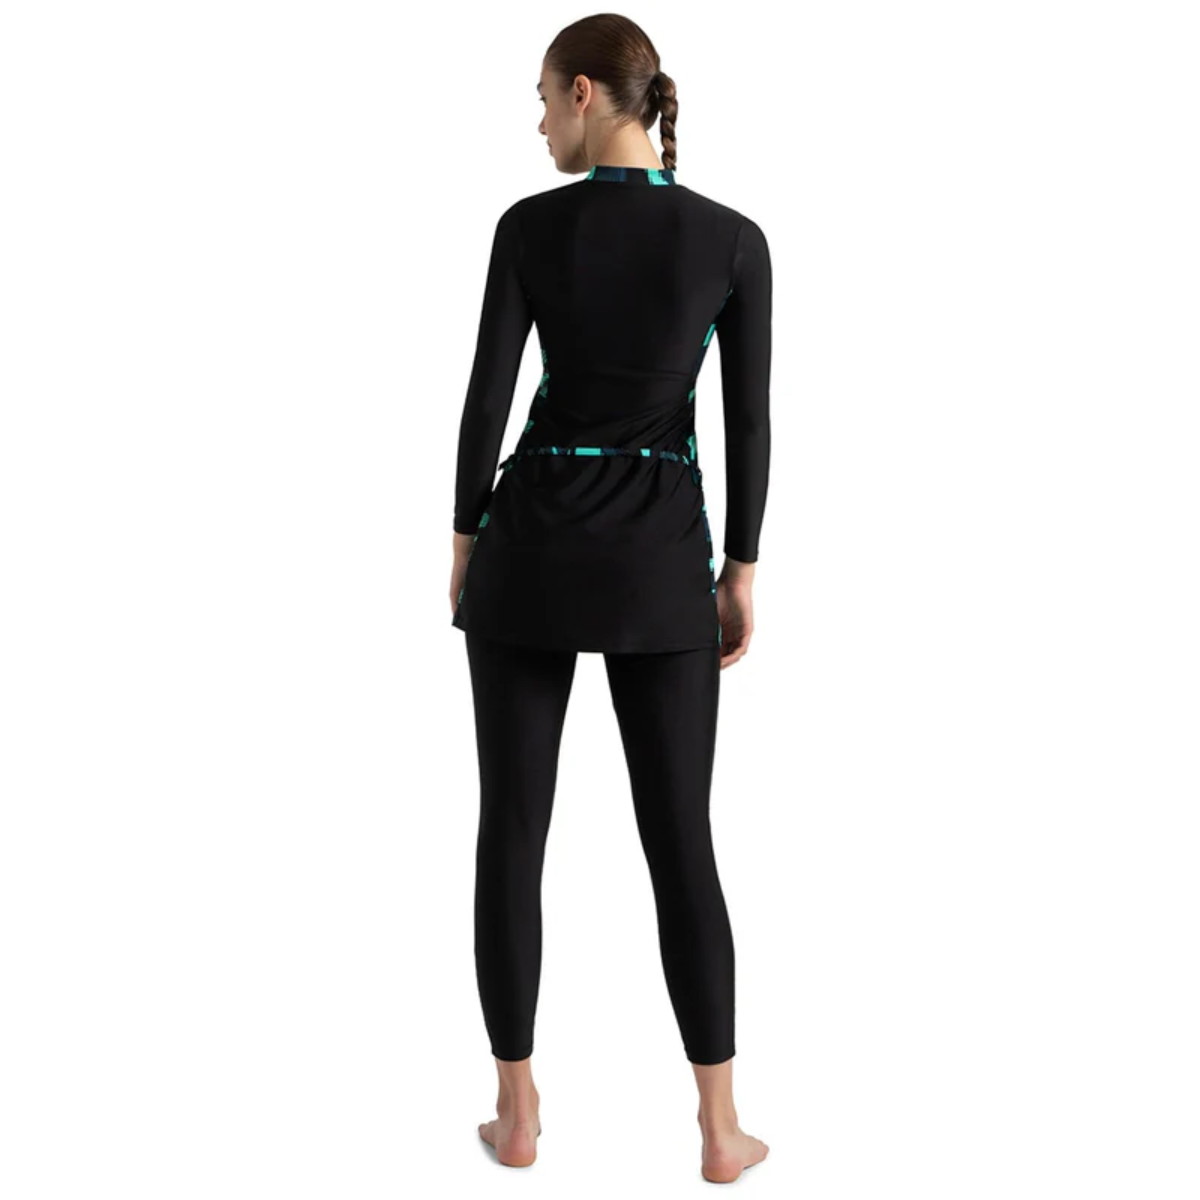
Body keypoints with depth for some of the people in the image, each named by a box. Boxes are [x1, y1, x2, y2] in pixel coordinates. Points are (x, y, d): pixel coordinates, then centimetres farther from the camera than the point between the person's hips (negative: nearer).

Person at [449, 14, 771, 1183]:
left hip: (534, 536, -1)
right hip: (660, 557, 1)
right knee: (680, 839, 7)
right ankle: (720, 1129, 11)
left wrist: (464, 541, 7)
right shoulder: (734, 239, -2)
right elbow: (749, 423, -2)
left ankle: (517, 1113, 15)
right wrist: (741, 573, 7)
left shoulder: (529, 225, -5)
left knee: (513, 828, 9)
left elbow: (487, 396, -5)